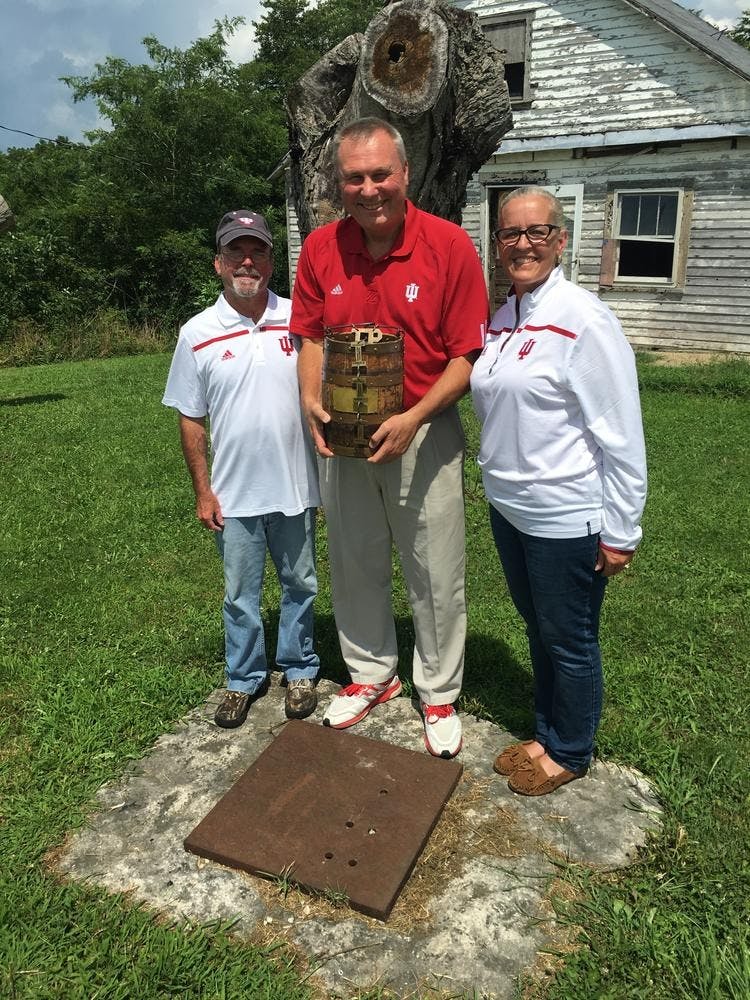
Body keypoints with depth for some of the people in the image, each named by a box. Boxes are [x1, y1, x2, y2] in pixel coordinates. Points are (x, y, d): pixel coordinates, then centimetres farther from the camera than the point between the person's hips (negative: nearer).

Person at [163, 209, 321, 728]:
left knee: (300, 584, 15)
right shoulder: (198, 334, -3)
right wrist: (203, 490, 0)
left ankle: (299, 670, 35)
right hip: (235, 493, 0)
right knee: (241, 593, 13)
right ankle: (244, 678, 33)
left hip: (296, 486, 1)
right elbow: (191, 418, 2)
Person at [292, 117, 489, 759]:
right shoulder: (320, 249, -2)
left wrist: (412, 419, -22)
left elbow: (467, 355, -12)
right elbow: (311, 337, 8)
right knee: (356, 566, 16)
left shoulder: (449, 244, -12)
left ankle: (439, 694, 30)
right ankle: (372, 675, 39)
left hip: (425, 434, -3)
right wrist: (311, 398, -11)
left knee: (436, 574, 7)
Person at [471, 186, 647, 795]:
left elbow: (622, 436, -17)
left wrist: (620, 533, -15)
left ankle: (569, 753, 34)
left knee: (569, 642, 11)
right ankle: (546, 734, 43)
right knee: (538, 630, 22)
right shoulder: (501, 319, 6)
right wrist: (500, 485, 15)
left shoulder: (583, 320, -17)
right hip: (509, 506, 7)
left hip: (566, 517, -7)